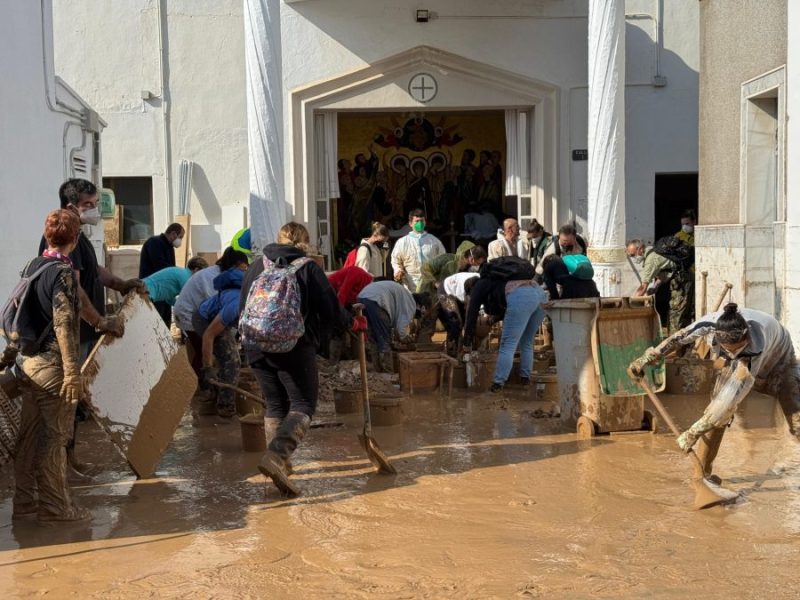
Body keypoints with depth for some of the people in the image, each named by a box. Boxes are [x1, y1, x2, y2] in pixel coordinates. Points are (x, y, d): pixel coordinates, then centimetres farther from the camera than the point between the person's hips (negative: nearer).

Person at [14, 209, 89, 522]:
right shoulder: (64, 272, -15)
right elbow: (64, 324, -20)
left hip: (30, 361, 8)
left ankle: (25, 503, 22)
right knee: (55, 438, 2)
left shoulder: (32, 267, 8)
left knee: (29, 435, 13)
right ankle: (54, 506, 11)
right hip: (53, 365, -7)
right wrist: (72, 372, -20)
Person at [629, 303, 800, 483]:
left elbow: (733, 397, -44)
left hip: (778, 359, -3)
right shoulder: (712, 322, -38)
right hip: (738, 362, 3)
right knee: (717, 414, -12)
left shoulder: (757, 344, -46)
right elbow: (679, 337, -17)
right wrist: (646, 359, -13)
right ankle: (701, 473, 0)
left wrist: (693, 432, -41)